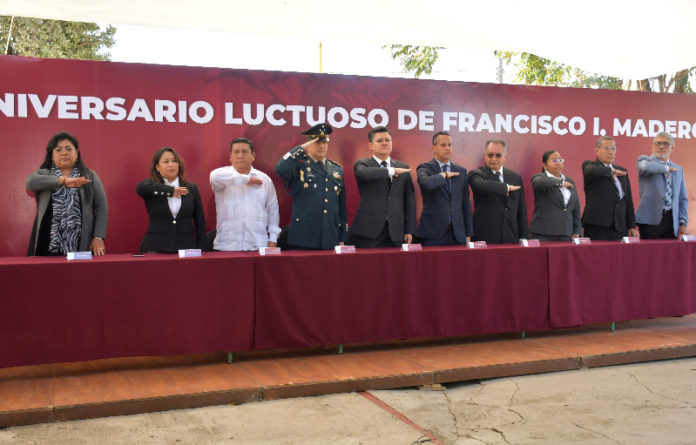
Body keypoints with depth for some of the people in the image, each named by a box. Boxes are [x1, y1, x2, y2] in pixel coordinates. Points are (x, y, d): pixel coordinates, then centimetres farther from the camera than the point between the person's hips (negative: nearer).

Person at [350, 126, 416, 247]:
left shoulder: (403, 168, 13)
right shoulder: (362, 164, 4)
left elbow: (409, 201, 11)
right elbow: (366, 174, -22)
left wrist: (409, 231, 6)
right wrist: (391, 171, -19)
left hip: (396, 232, 3)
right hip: (369, 231, -3)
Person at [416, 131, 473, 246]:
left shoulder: (461, 171, 13)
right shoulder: (425, 168, 0)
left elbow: (466, 203, 13)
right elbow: (427, 184, -26)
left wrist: (468, 234, 9)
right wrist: (444, 175, -7)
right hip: (433, 232, -4)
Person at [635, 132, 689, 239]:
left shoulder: (678, 170, 17)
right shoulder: (644, 160, 4)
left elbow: (683, 199, 16)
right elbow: (646, 167, -24)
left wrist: (683, 223, 6)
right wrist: (666, 168, -7)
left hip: (672, 220, 4)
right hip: (651, 220, -4)